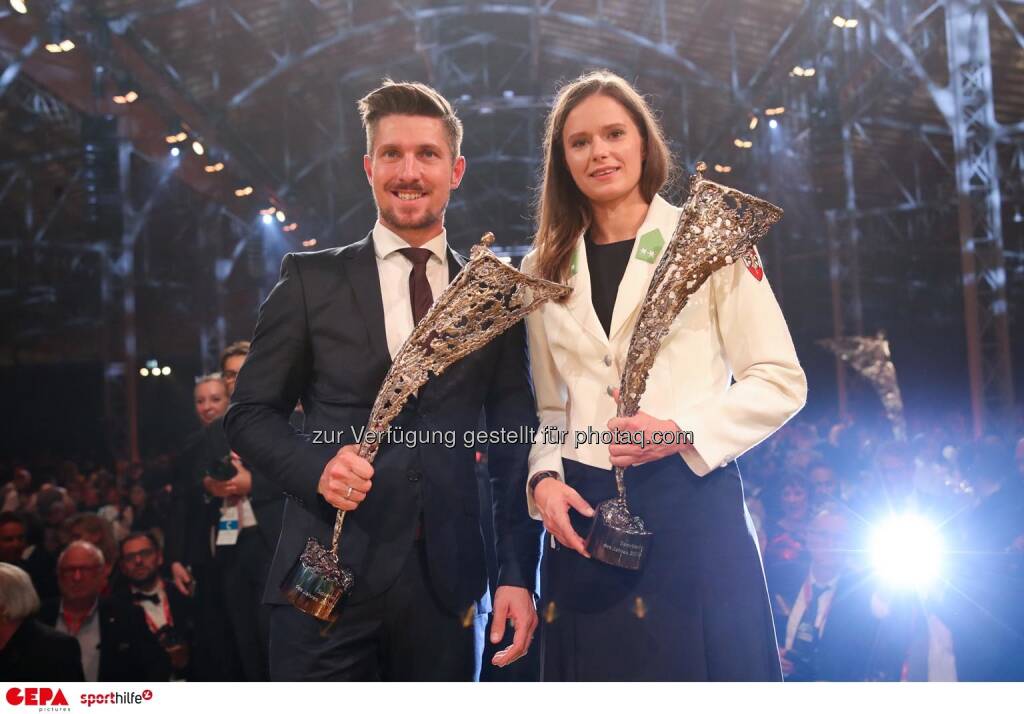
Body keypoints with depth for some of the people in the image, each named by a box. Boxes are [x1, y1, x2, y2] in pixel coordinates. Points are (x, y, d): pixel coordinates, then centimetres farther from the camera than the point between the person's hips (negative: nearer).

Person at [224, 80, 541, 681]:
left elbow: (513, 446, 8)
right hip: (328, 579, -1)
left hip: (447, 584, 2)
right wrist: (315, 467, -13)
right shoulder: (312, 280, 4)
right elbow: (251, 414, 6)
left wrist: (519, 576, 1)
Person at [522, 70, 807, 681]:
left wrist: (683, 432, -15)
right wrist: (544, 478, -4)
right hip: (582, 516, 3)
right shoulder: (546, 269, 12)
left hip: (692, 505, -3)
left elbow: (782, 382, -2)